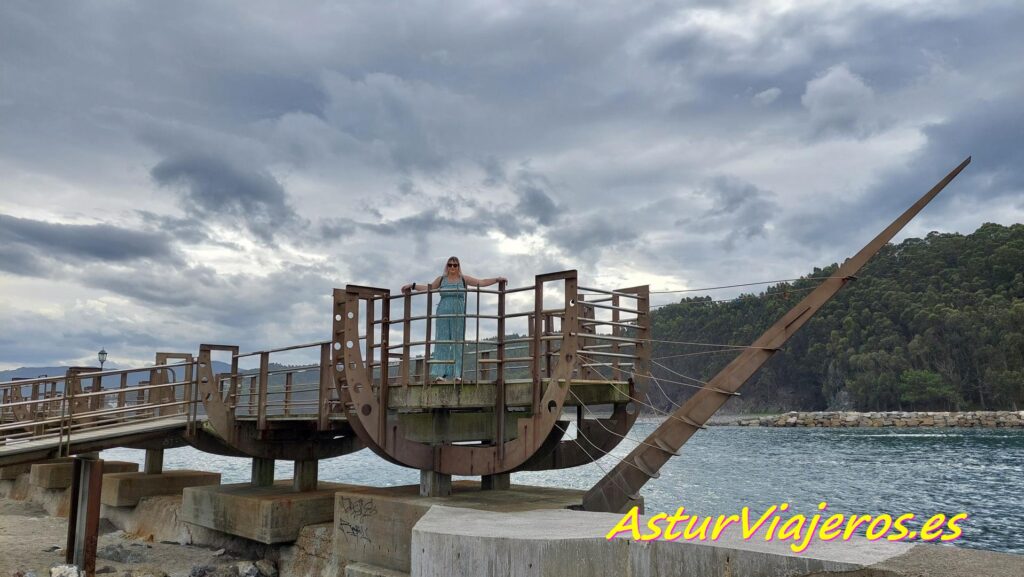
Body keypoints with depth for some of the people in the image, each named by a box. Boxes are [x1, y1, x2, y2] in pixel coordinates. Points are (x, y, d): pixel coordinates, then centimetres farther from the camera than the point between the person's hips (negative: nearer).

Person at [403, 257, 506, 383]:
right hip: (443, 314, 1)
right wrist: (413, 285, 21)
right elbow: (429, 288, 23)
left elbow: (482, 282, 5)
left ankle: (457, 374, -5)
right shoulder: (441, 279, 13)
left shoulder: (464, 279, 9)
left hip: (459, 314, -1)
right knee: (442, 341, -4)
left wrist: (497, 279, -2)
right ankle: (440, 374, -6)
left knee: (458, 342, -3)